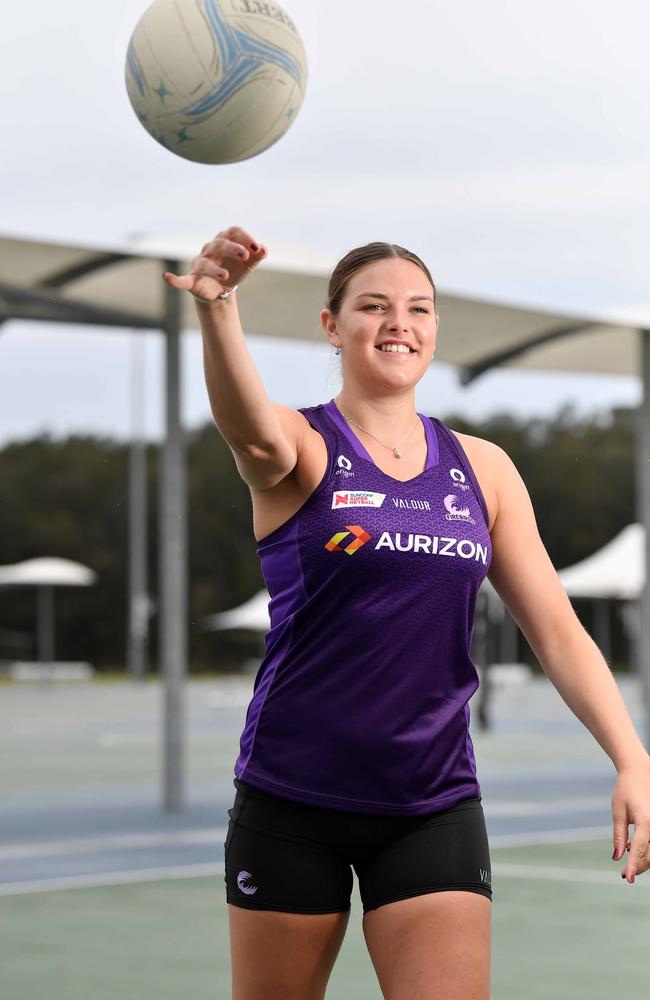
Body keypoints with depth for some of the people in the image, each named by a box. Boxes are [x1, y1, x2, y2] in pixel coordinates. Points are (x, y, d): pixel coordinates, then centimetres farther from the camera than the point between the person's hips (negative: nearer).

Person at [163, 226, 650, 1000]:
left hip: (434, 805, 3)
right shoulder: (301, 445, -4)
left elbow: (557, 631, 7)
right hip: (292, 798, -2)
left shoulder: (483, 469, 8)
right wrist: (216, 308, -51)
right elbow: (252, 430, -29)